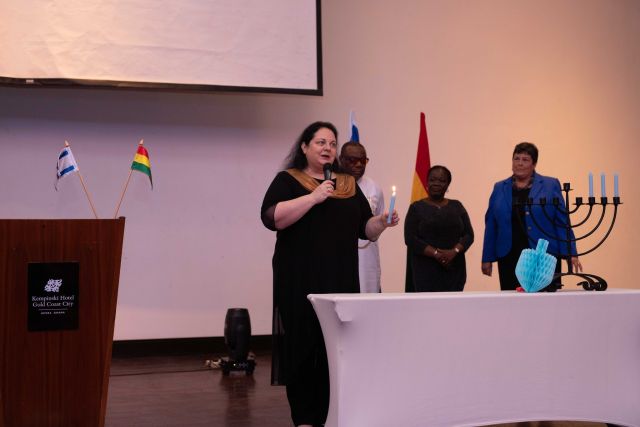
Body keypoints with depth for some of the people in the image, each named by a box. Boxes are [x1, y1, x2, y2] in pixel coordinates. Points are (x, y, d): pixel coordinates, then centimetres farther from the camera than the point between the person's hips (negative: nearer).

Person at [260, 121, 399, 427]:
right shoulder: (288, 180, 3)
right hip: (300, 282, -4)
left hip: (341, 281, 4)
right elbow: (271, 217, -13)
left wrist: (382, 222, -6)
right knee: (302, 348, -3)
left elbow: (365, 229, 15)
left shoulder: (349, 185, 16)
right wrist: (314, 197, -18)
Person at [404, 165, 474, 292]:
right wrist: (436, 253, -16)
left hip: (454, 270, 2)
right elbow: (410, 238, -4)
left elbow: (469, 235, 7)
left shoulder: (457, 206, 13)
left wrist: (454, 251, -12)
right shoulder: (416, 208, 5)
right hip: (426, 270, -2)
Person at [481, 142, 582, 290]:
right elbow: (491, 226, 12)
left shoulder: (550, 185, 6)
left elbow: (562, 222, 1)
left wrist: (570, 254, -6)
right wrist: (487, 258, 7)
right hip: (509, 258, 2)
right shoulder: (499, 188, 12)